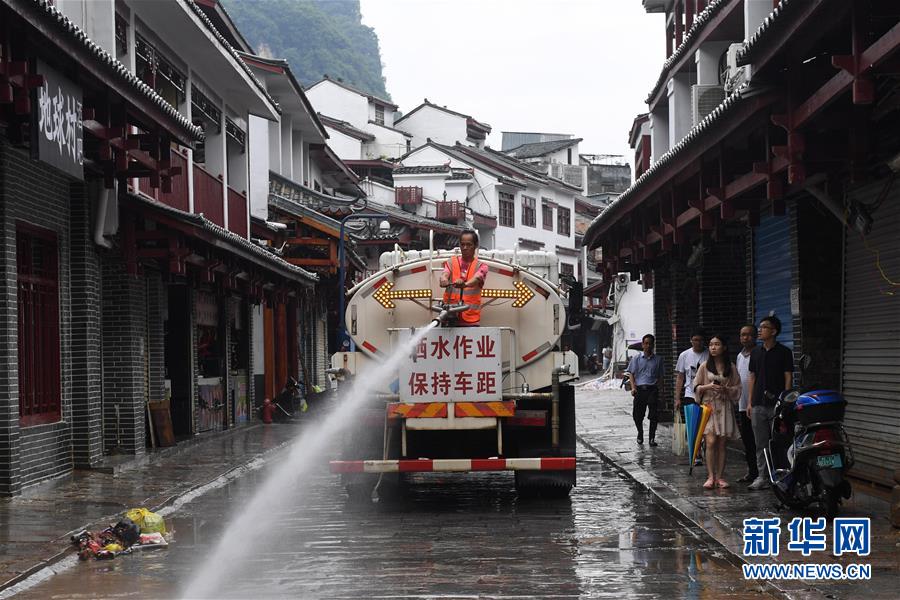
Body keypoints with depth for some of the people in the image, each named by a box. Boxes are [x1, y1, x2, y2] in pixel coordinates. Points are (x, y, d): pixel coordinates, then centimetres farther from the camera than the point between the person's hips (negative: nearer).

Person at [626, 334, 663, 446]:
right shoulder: (637, 359, 8)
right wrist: (633, 387, -6)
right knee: (637, 415, 3)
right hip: (639, 389, 0)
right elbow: (631, 374, 7)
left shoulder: (657, 360, 10)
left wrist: (658, 387, -1)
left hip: (652, 389, 0)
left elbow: (660, 376, 13)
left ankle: (652, 438, 3)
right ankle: (640, 433, 27)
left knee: (653, 416, -6)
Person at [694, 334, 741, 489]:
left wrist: (726, 389, -12)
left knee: (722, 443, 2)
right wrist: (708, 386, -13)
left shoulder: (731, 367, 7)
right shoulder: (705, 366, 5)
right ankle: (711, 477, -11)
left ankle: (720, 477, 6)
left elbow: (737, 388, 7)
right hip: (709, 406, -1)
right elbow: (696, 387, 6)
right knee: (711, 442, -12)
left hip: (725, 407, 1)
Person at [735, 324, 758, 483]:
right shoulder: (740, 356, 17)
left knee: (758, 441, -7)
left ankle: (761, 472, -3)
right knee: (747, 442, 13)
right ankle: (752, 471, 20)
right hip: (742, 406, 8)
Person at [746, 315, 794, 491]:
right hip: (758, 405, 5)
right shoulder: (756, 352, 13)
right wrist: (750, 402, 10)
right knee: (761, 444, 7)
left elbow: (788, 377, -4)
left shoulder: (784, 352, -2)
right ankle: (762, 477, 11)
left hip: (777, 404, -5)